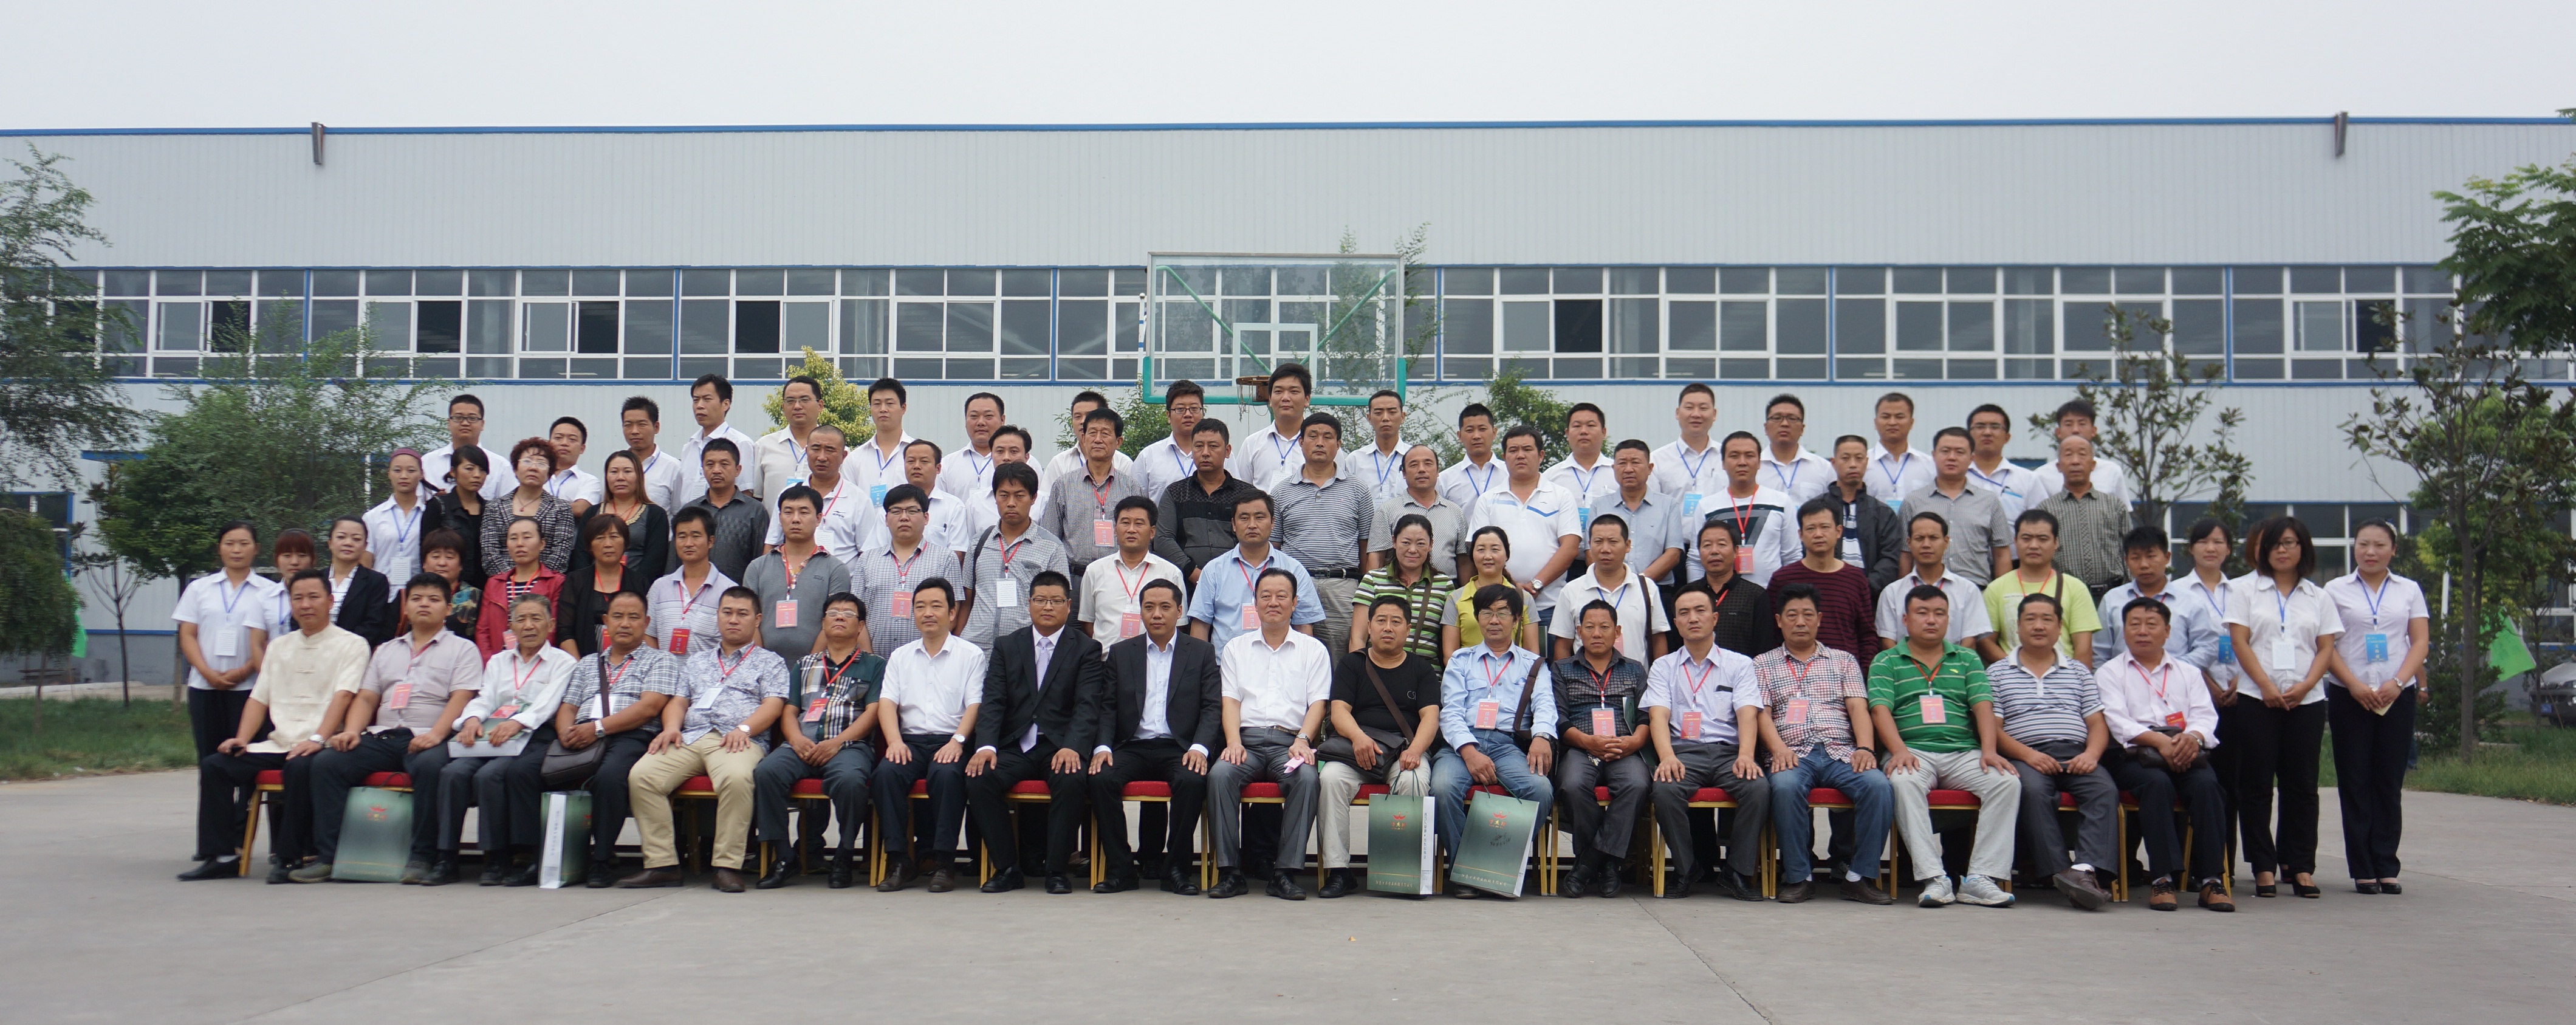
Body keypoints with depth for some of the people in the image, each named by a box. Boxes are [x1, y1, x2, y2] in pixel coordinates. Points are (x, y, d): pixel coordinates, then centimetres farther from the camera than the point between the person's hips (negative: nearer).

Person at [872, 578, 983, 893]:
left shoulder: (970, 654, 10)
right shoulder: (900, 656, 19)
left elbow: (974, 705, 1)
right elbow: (887, 703, 8)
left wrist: (957, 741, -16)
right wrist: (895, 741, -11)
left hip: (950, 741, -3)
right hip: (911, 740, 3)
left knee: (946, 773, -35)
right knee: (886, 773, -29)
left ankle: (943, 861, -26)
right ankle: (898, 860, -23)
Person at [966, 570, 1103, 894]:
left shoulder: (1087, 648, 7)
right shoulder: (1006, 646, 14)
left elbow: (1087, 706, -6)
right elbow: (993, 703, 4)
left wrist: (1072, 747, -24)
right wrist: (985, 746, -15)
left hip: (1061, 746, -2)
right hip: (1015, 746, 3)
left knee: (1072, 782, -34)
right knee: (979, 779, -25)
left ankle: (1057, 870, -17)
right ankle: (1007, 867, -12)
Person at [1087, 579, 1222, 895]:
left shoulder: (1202, 652, 11)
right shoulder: (1120, 653, 16)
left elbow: (1213, 707, 2)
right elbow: (1107, 707, 9)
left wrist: (1200, 747, -15)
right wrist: (1102, 747, -9)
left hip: (1179, 748, -1)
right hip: (1132, 747, 2)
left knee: (1192, 781, -33)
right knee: (1101, 779, -28)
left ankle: (1177, 868, -17)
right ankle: (1120, 868, -16)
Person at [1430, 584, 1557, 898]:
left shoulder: (1534, 665, 22)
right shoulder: (1461, 660, 22)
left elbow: (1545, 704, 3)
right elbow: (1451, 711, 8)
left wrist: (1542, 736, -22)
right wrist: (1469, 751, -13)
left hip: (1509, 745, 0)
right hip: (1462, 743, 0)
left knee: (1541, 789, -32)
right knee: (1443, 787, -33)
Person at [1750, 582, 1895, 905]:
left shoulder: (1844, 661, 22)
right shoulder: (1763, 664, 18)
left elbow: (1858, 709, 9)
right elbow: (1762, 714, 6)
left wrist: (1865, 748, -10)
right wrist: (1779, 749, -15)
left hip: (1840, 751, 2)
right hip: (1794, 754, -1)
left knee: (1878, 785, -30)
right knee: (1785, 786, -37)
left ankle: (1859, 875, -19)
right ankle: (1799, 877, -23)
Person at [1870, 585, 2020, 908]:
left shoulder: (1967, 659, 21)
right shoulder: (1886, 662, 13)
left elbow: (1983, 706, 8)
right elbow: (1880, 710, 0)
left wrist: (1989, 750, -10)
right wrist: (1899, 750, -18)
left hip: (1964, 752, 3)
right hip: (1914, 751, -2)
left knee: (2008, 781, -26)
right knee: (1904, 782, -36)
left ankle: (1980, 877, -26)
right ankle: (1934, 879, -36)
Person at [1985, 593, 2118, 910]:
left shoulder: (2079, 672, 25)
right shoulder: (1997, 672, 16)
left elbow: (2097, 723, 16)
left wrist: (2091, 754, -6)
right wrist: (2026, 754, -13)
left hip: (2076, 755, 2)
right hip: (2027, 756, -2)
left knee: (2106, 791, -30)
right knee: (2034, 791, -36)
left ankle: (2085, 869, -43)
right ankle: (2059, 873, -40)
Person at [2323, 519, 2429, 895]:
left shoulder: (2409, 590, 11)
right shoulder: (2336, 590, 6)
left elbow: (2420, 641, 4)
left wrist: (2397, 683, -10)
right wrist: (2355, 685, -12)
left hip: (2398, 697, 1)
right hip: (2350, 696, -1)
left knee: (2390, 784, 2)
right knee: (2355, 783, -1)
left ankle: (2386, 867, 6)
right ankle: (2363, 870, 2)